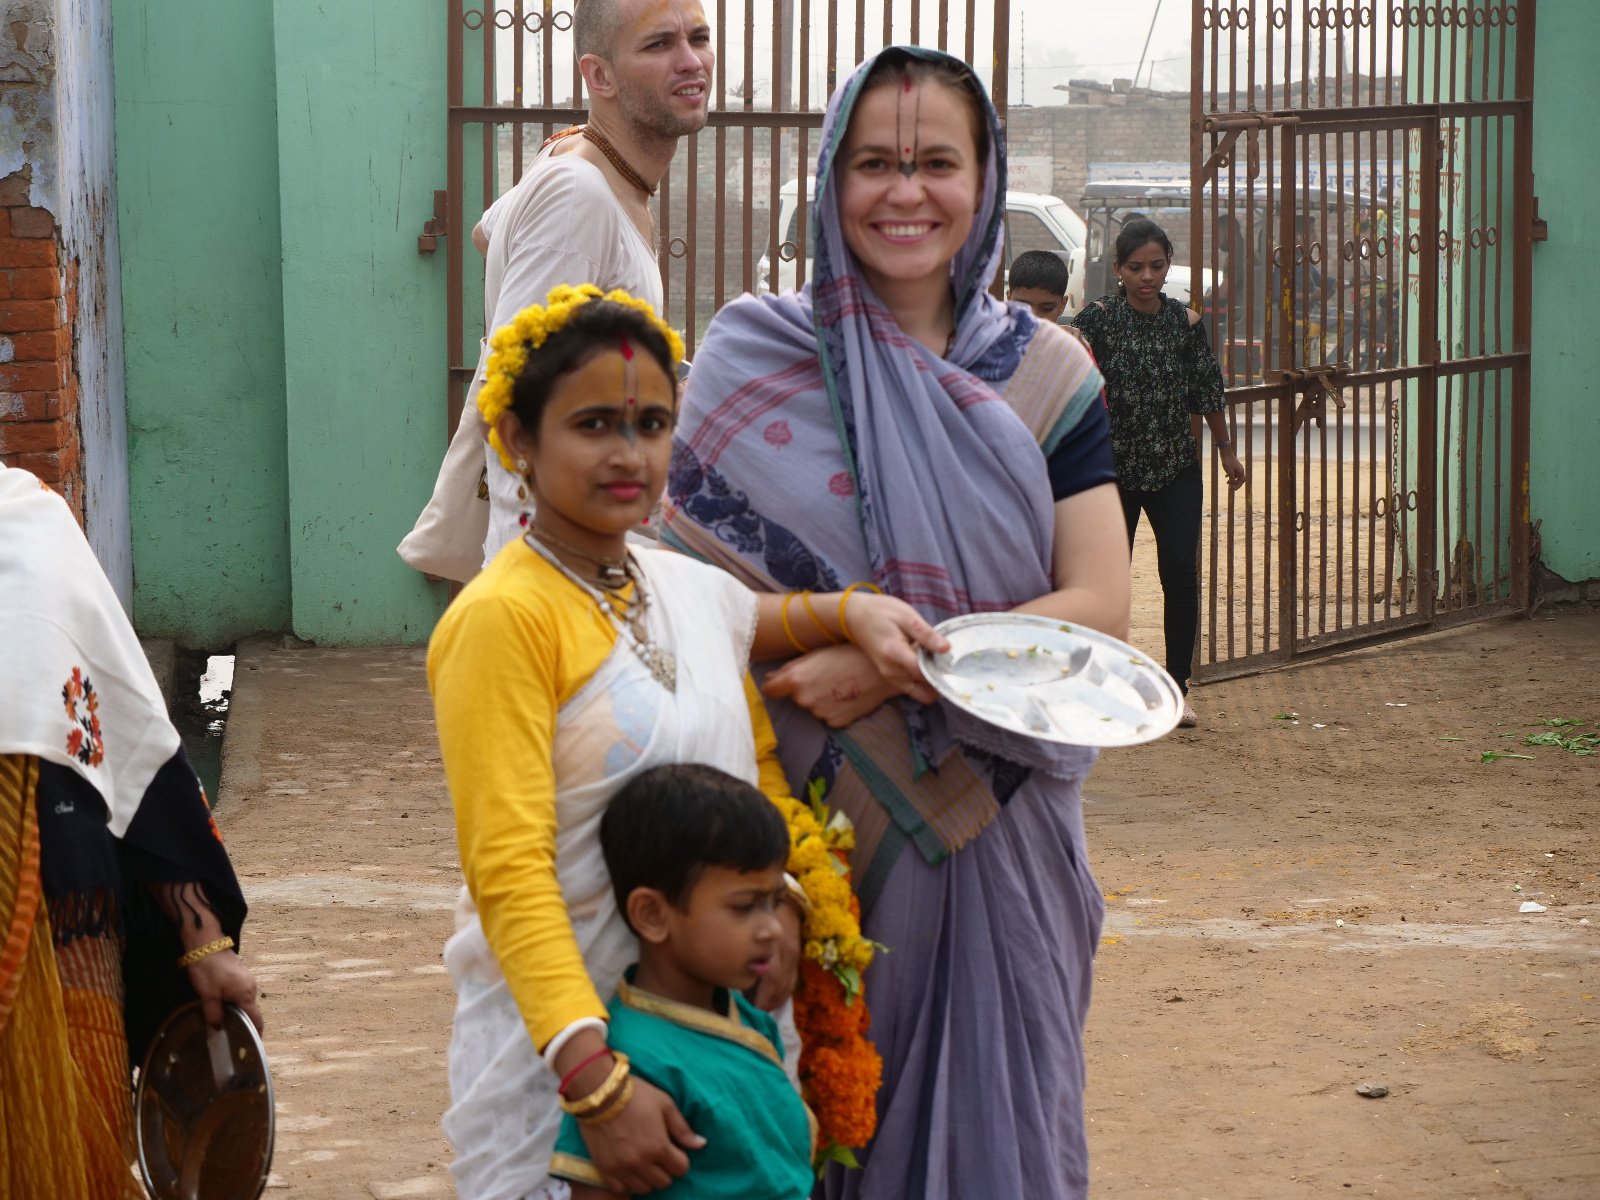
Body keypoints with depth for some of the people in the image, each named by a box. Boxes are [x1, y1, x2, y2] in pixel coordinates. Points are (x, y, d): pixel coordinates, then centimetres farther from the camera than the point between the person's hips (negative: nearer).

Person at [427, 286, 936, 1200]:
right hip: (560, 1029, -6)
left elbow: (760, 773, 16)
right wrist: (594, 1077, -29)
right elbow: (508, 871, -20)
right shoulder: (504, 618, -15)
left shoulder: (703, 593, 7)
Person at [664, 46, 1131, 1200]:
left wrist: (891, 665, -15)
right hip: (815, 816, -1)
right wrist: (848, 617, -19)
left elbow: (1100, 607, -4)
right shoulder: (753, 357, 0)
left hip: (993, 817, 1)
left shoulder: (1045, 374, 4)